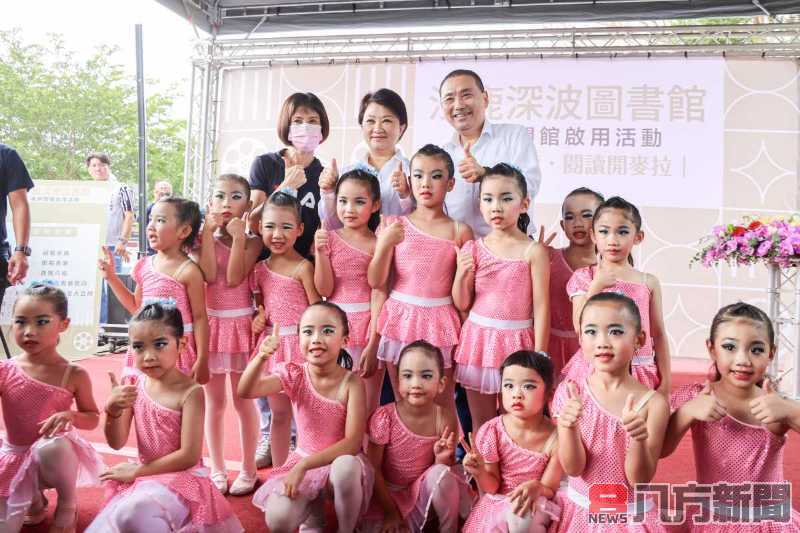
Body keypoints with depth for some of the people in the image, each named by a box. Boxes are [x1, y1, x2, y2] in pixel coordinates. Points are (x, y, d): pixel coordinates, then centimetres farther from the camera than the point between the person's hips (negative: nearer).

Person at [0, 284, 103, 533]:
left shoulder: (74, 375, -12)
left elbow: (93, 418, -2)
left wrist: (70, 415, -23)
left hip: (53, 455, -3)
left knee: (49, 447, -40)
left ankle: (68, 500, -7)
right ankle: (34, 500, 29)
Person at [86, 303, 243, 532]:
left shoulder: (190, 392, -17)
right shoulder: (135, 385, 0)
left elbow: (189, 456, -19)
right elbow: (116, 443, 1)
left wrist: (136, 470, -11)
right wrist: (113, 410, -19)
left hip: (181, 477, -7)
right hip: (144, 477, 7)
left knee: (131, 515, -32)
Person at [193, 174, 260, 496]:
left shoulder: (252, 242, -4)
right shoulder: (204, 239, 2)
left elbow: (233, 279, -18)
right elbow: (209, 275, -16)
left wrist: (238, 237, -17)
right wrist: (209, 232, -15)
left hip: (241, 324, -2)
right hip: (211, 324, 2)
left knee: (243, 401, 7)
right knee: (214, 401, 11)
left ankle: (248, 469, 21)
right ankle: (217, 469, 25)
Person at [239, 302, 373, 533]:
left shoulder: (351, 382, -16)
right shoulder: (294, 375, -8)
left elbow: (353, 442, -21)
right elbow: (245, 391, -24)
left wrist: (304, 466, -28)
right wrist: (261, 357, -43)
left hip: (340, 460, -2)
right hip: (301, 461, 3)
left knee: (346, 467, -38)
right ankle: (312, 509, 14)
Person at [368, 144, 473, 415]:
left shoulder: (459, 232, 1)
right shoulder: (394, 226, 3)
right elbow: (375, 281, -3)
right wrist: (384, 244, -16)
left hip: (440, 322, -1)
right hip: (400, 320, 1)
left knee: (443, 406, 5)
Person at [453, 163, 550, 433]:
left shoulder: (533, 251, -7)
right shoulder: (473, 249, 1)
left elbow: (541, 307, -7)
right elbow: (462, 305, 5)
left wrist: (539, 357, -8)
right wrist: (461, 275, -14)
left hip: (515, 341, -3)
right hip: (477, 338, 3)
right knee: (480, 423, 14)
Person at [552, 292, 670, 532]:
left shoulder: (653, 403, -13)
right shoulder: (569, 392, -11)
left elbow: (640, 480, -13)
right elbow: (573, 468, -12)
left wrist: (639, 439, -32)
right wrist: (569, 428, -30)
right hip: (579, 511, 1)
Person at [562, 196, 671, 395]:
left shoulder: (648, 282, 4)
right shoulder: (583, 277, 1)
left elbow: (659, 335, 7)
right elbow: (580, 327, -7)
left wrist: (665, 380, 5)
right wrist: (597, 286, -13)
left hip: (638, 372, 1)